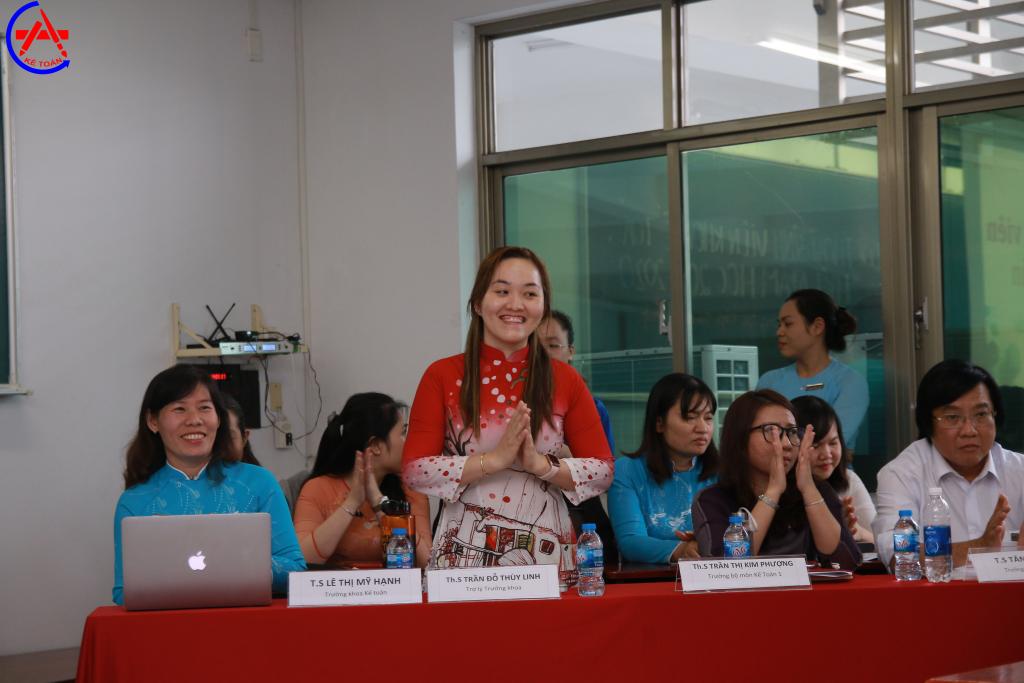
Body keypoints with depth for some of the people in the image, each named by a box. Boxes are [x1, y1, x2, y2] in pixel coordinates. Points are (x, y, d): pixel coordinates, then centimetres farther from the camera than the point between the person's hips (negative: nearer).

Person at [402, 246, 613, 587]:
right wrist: (494, 459, -16)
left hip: (547, 556, 1)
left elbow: (603, 471, 2)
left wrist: (542, 464, -14)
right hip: (465, 556, -1)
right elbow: (414, 470, -7)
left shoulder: (565, 380, 6)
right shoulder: (442, 377, 1)